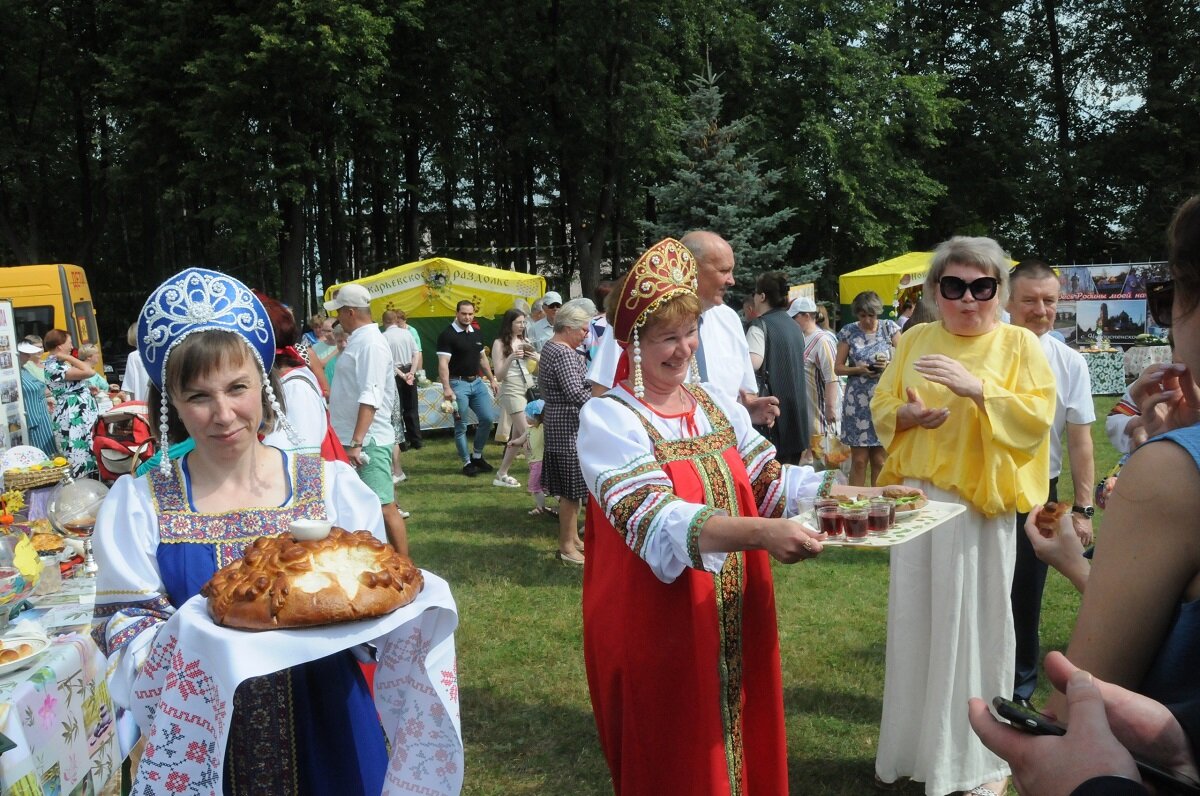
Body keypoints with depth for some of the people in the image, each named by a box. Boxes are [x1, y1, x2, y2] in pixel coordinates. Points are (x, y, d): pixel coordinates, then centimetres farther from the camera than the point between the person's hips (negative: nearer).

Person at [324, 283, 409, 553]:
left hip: (368, 442, -10)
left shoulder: (371, 343, -15)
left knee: (385, 508, -6)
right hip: (352, 439, 10)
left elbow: (370, 398, -24)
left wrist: (356, 442, -27)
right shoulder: (357, 341, 15)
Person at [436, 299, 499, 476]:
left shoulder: (477, 334, 10)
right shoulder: (447, 335, -11)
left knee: (488, 418, 1)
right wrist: (446, 388, -27)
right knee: (461, 426, 1)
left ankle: (477, 455, 18)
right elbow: (443, 363, -18)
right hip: (458, 383, -6)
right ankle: (467, 463, 11)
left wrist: (492, 379, 17)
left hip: (477, 382, 6)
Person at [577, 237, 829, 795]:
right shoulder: (607, 418, -15)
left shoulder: (717, 405, 7)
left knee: (739, 742, 17)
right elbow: (655, 523, -27)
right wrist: (759, 532, -39)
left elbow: (772, 481, 5)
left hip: (734, 624, 6)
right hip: (656, 631, -6)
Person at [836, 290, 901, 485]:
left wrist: (889, 365, -14)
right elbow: (838, 367, 4)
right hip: (857, 401, 0)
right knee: (859, 460, 1)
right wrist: (859, 370, -13)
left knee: (880, 460, 5)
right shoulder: (848, 332, 4)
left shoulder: (889, 328, 4)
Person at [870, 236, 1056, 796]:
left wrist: (977, 387, -22)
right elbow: (881, 407, 11)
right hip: (917, 498, 4)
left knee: (978, 622, 4)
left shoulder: (1019, 344, -1)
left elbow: (1037, 419, -11)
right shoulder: (915, 340, 9)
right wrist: (906, 414, -11)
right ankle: (915, 743, 25)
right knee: (915, 617, 9)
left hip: (980, 504, -3)